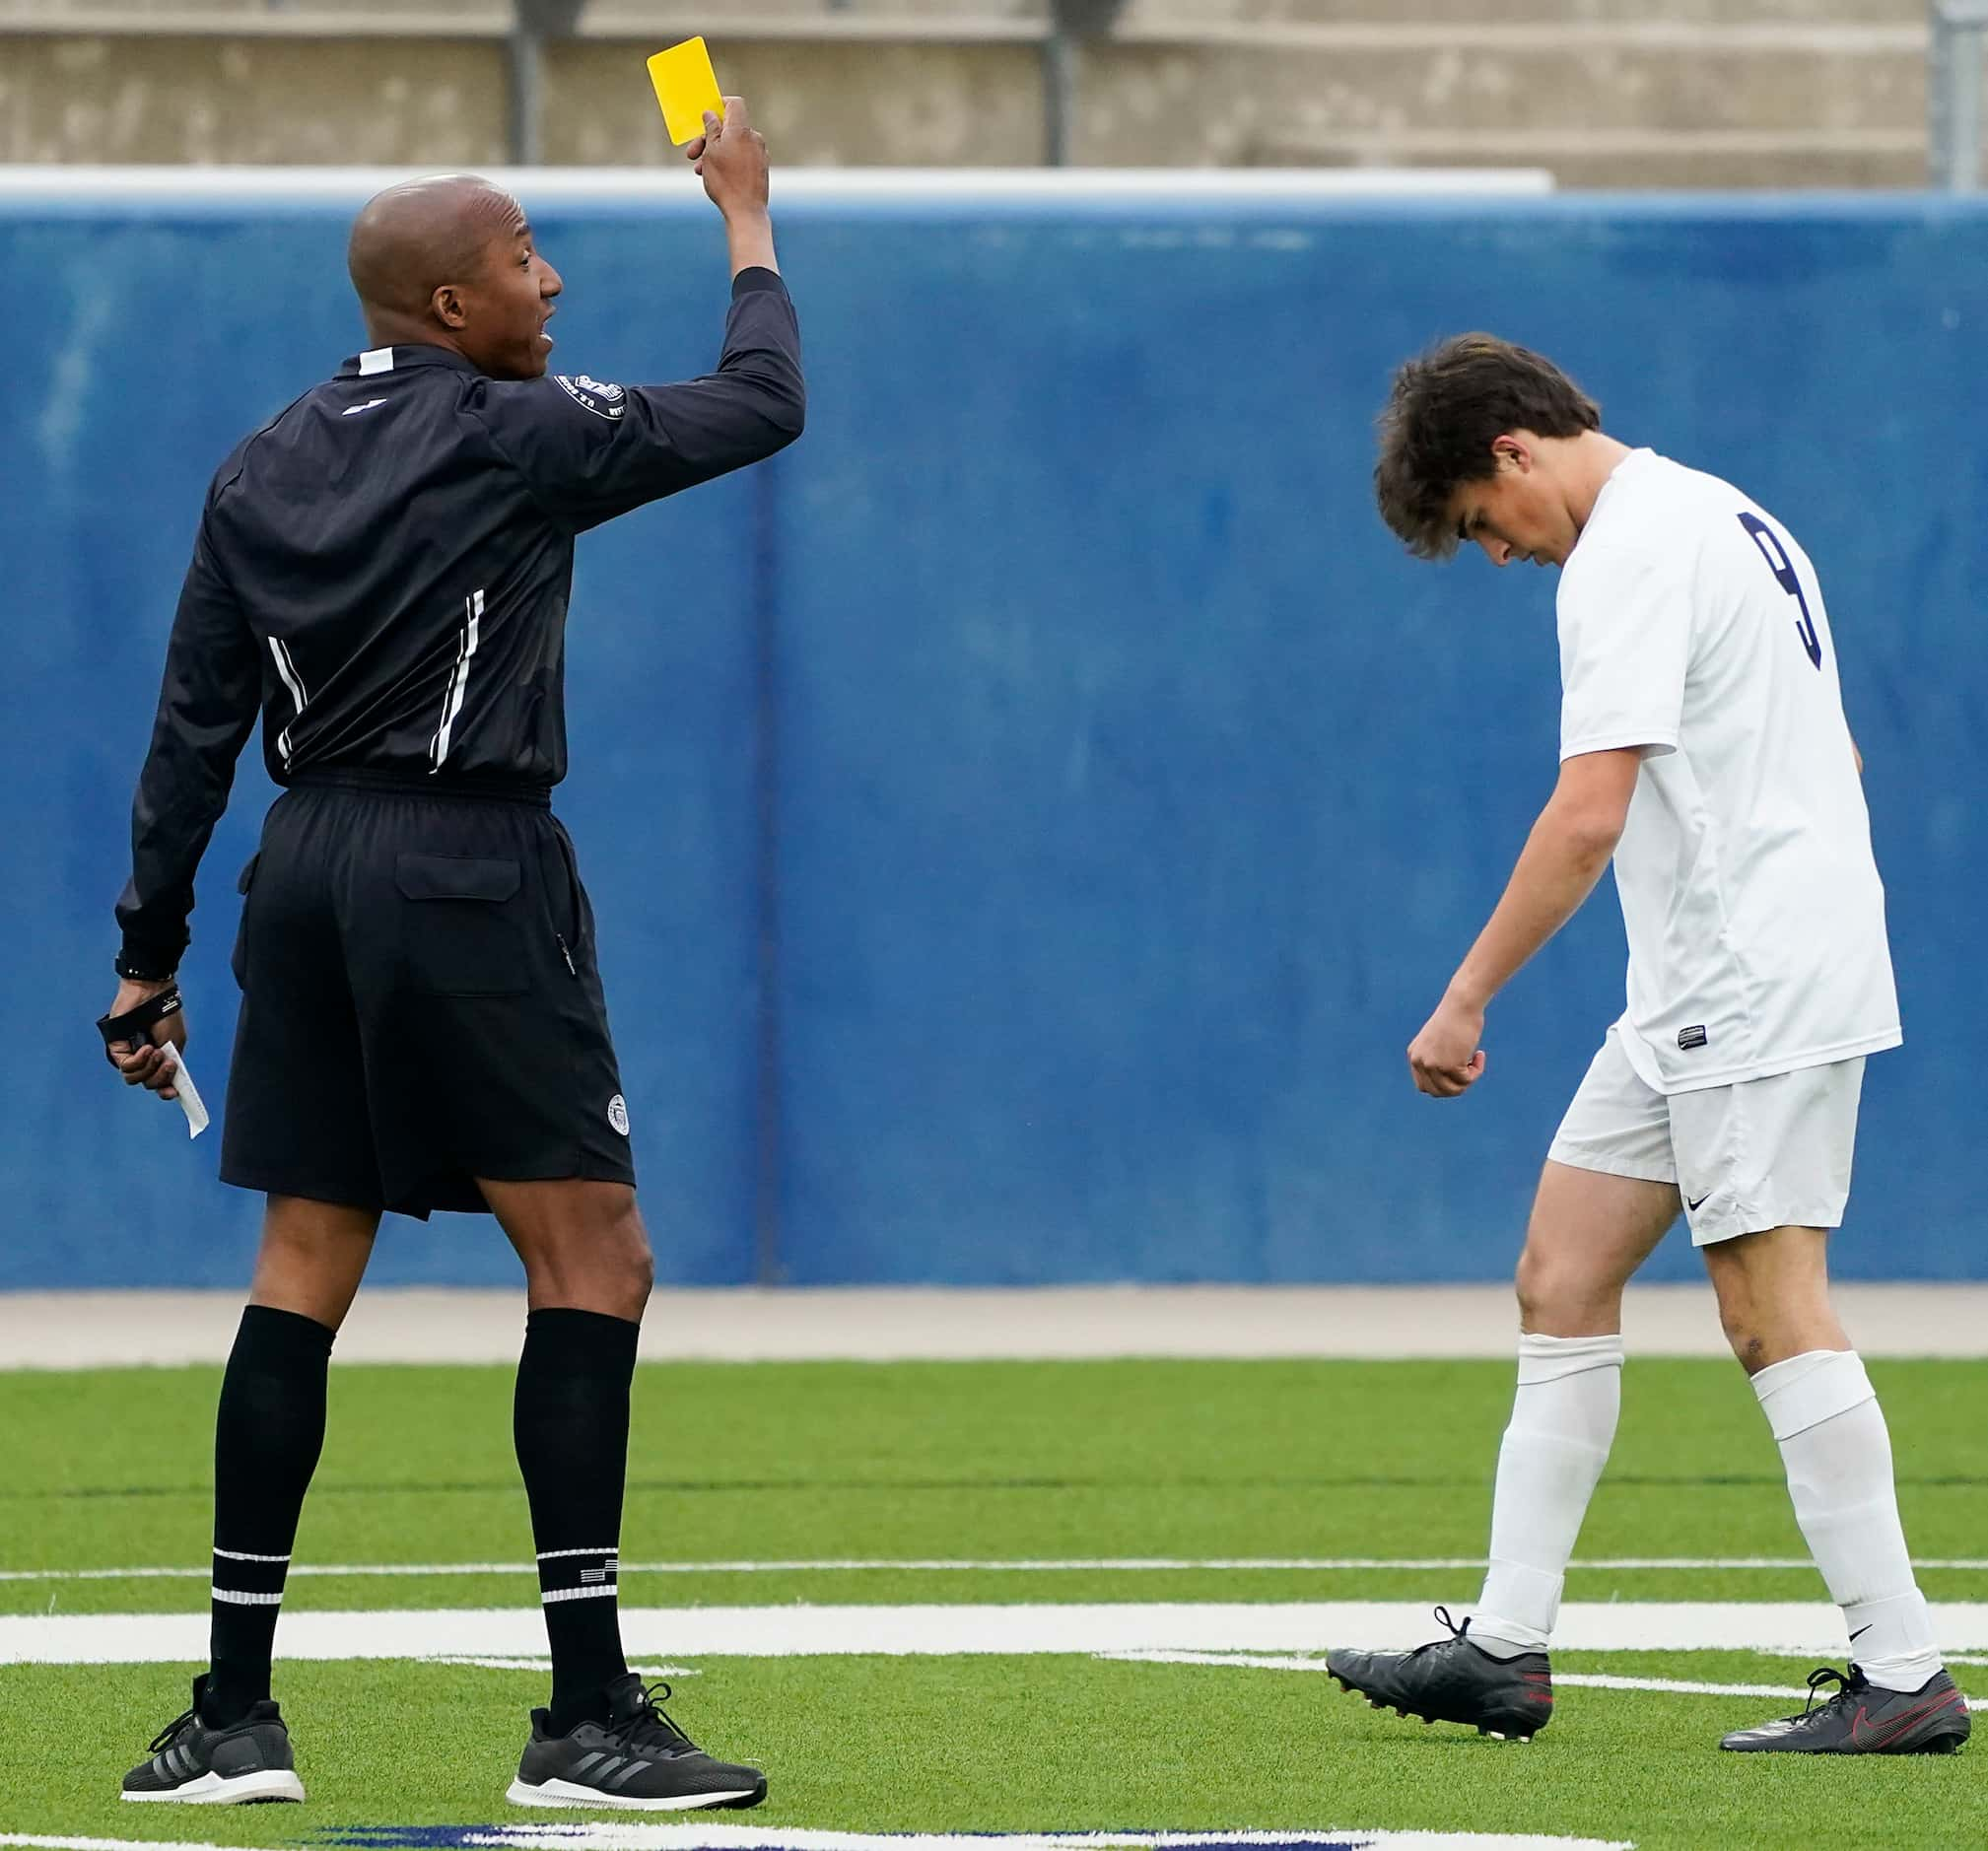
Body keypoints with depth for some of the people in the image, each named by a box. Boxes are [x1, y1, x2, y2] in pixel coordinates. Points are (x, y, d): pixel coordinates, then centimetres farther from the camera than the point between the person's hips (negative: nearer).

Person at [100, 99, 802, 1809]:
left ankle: (233, 1711, 8)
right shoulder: (517, 435, -7)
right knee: (592, 1259, -3)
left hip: (310, 867, 7)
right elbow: (760, 406, 2)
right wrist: (749, 221, 18)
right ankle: (588, 1715, -9)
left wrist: (150, 949, 15)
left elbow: (197, 723, 11)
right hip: (466, 871, -7)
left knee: (303, 1272, 10)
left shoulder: (265, 470, 10)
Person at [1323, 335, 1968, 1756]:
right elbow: (1833, 755, 25)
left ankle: (1904, 1677, -10)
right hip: (1694, 999, 10)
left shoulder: (1627, 557, -14)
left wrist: (1469, 996, -17)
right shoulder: (1728, 518, 18)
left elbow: (1590, 815, -22)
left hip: (1757, 995, -10)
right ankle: (1508, 1650, 11)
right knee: (1562, 1279, 10)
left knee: (1774, 1310, -10)